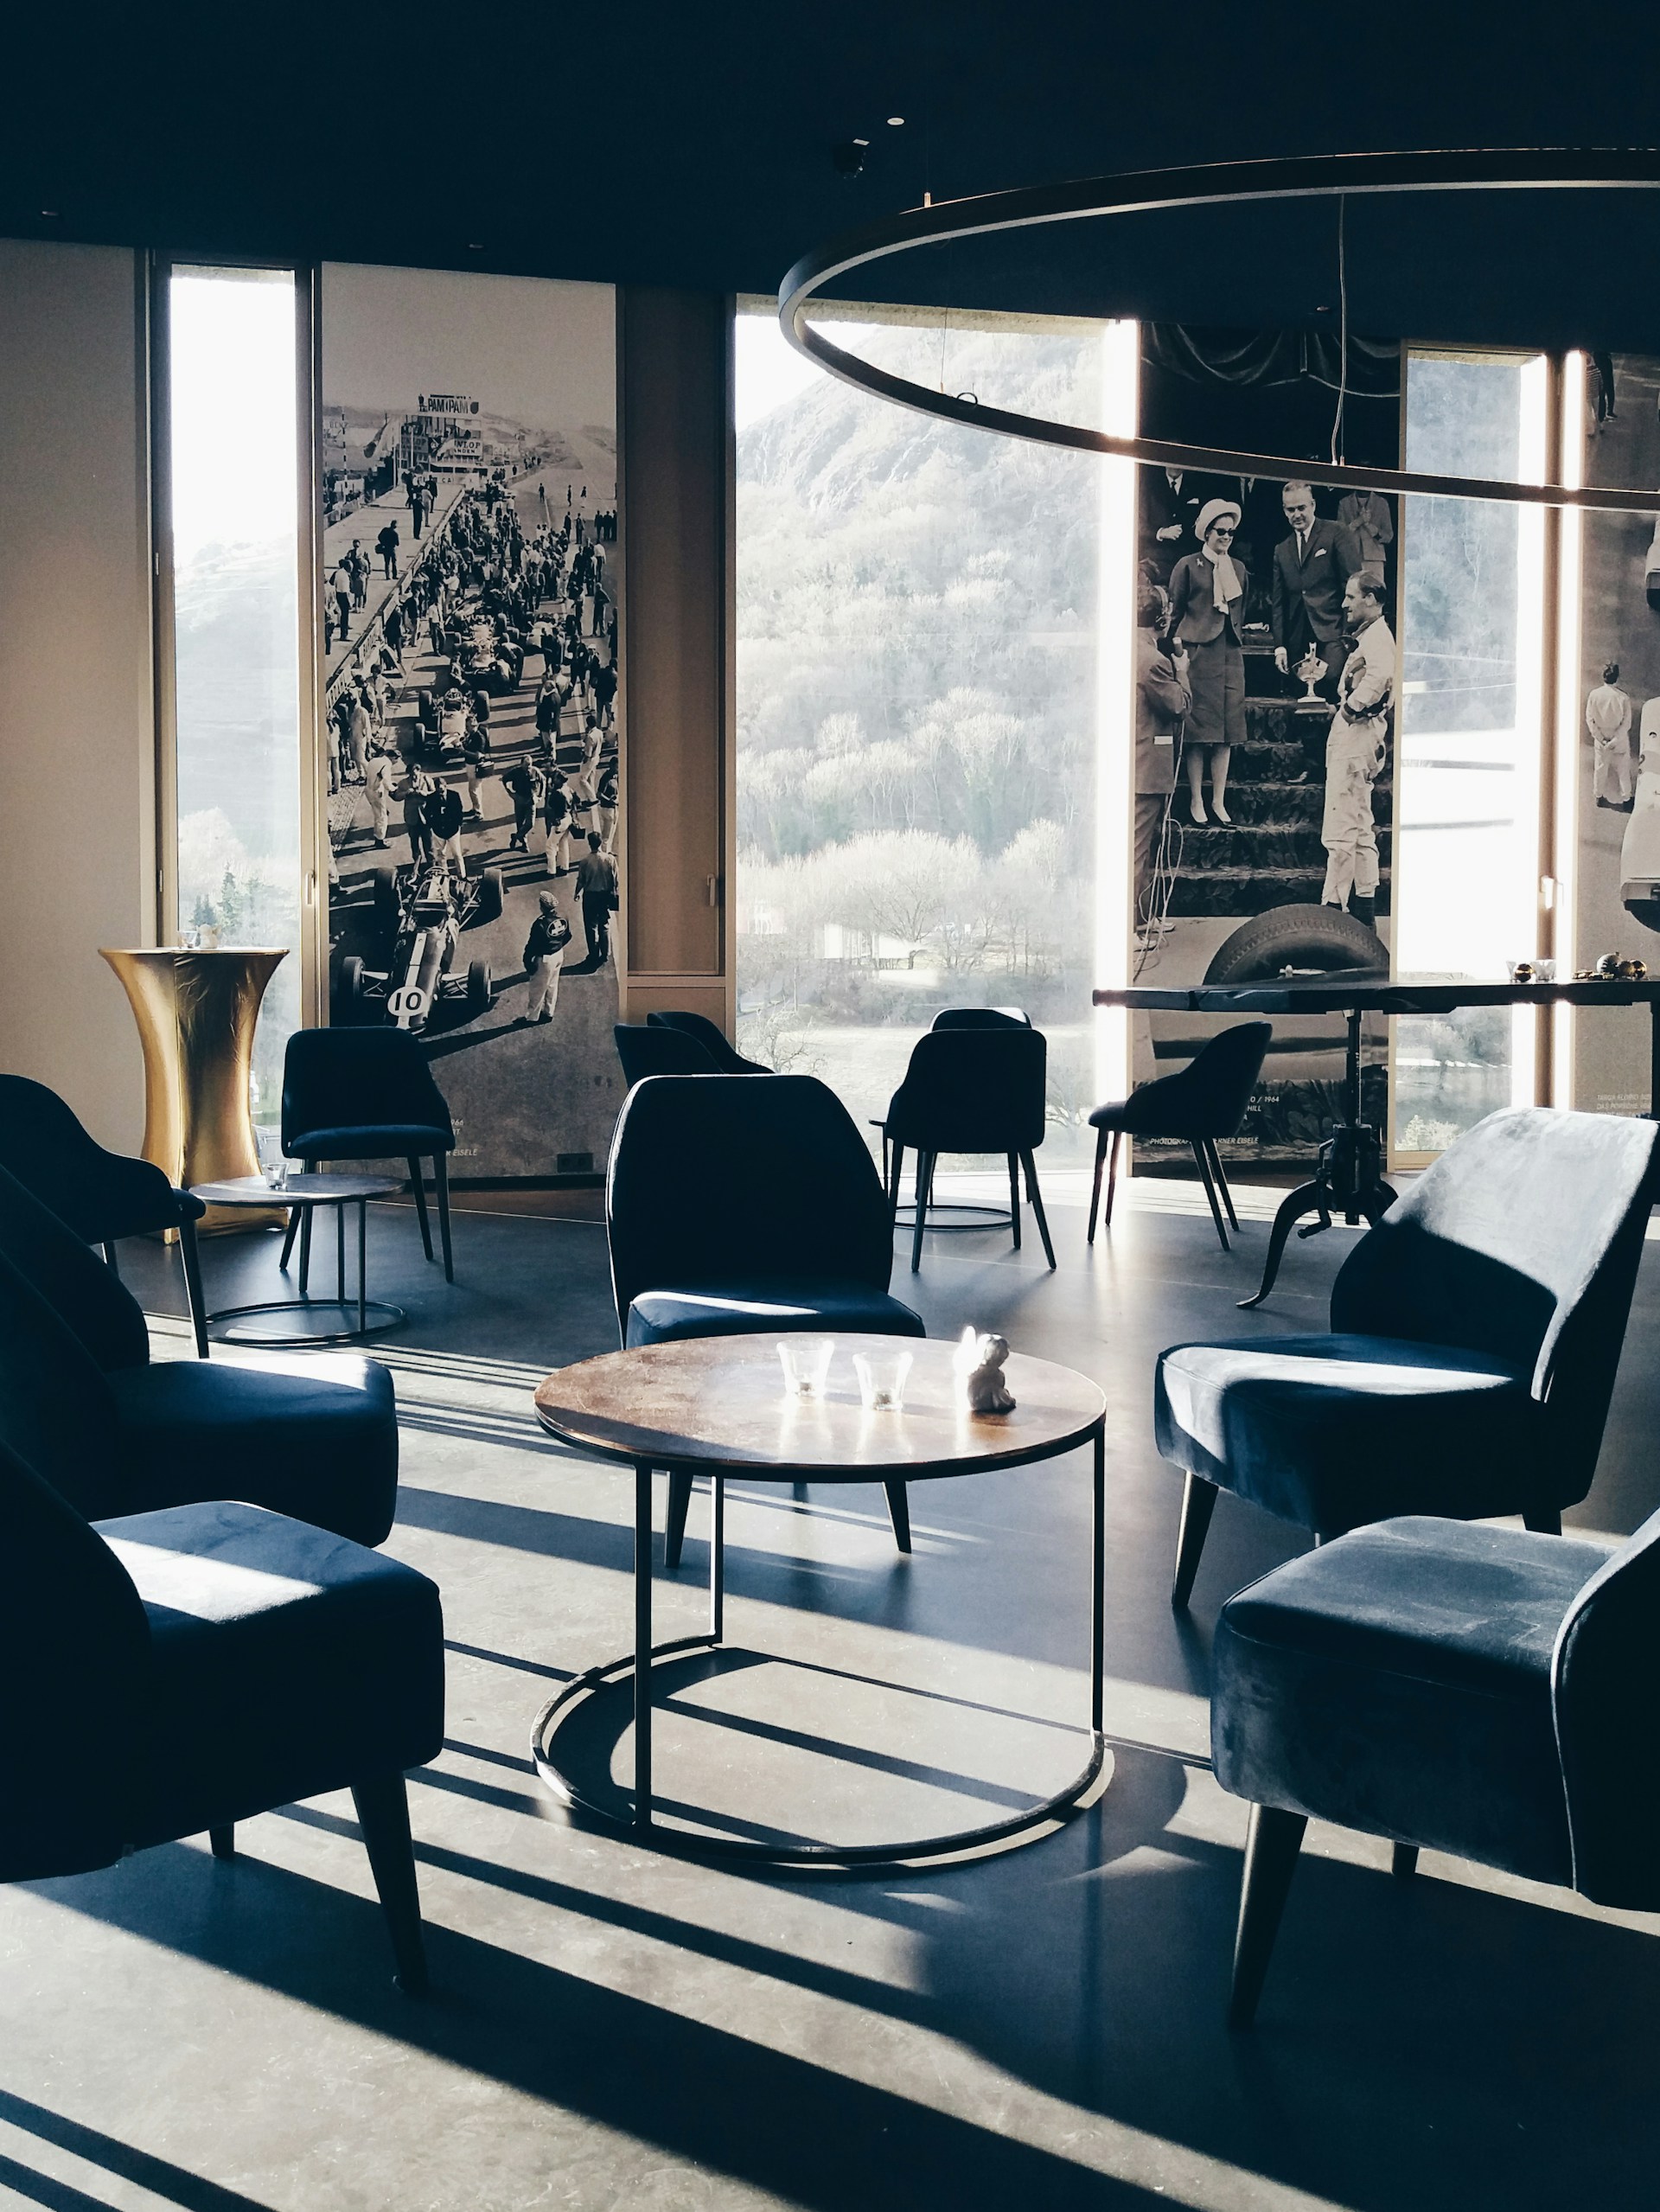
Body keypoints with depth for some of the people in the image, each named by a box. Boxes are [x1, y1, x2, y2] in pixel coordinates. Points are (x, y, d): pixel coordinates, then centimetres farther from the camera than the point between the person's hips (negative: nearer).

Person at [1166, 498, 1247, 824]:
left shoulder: (1238, 569, 16)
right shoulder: (1188, 565, 1)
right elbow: (1175, 612, 0)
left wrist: (1233, 635, 14)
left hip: (1230, 656, 5)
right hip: (1198, 653, -5)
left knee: (1227, 730, 3)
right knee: (1198, 729, -5)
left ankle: (1219, 801, 7)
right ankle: (1196, 801, 0)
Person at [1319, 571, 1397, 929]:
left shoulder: (1376, 637, -13)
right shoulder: (1371, 636, 19)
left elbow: (1381, 672, -33)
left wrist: (1352, 706, -23)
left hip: (1356, 736, -11)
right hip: (1352, 739, 11)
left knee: (1340, 830, -10)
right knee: (1360, 830, 13)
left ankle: (1332, 906, -9)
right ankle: (1364, 910, 18)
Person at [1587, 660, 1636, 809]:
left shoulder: (1594, 695, -16)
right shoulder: (1623, 697, -23)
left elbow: (1590, 719, -10)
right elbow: (1626, 724, -19)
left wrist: (1600, 738, -4)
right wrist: (1615, 741, -11)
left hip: (1600, 739, 2)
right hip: (1620, 740, -2)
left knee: (1600, 768, 21)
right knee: (1623, 769, 16)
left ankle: (1598, 796, 35)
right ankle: (1625, 799, 28)